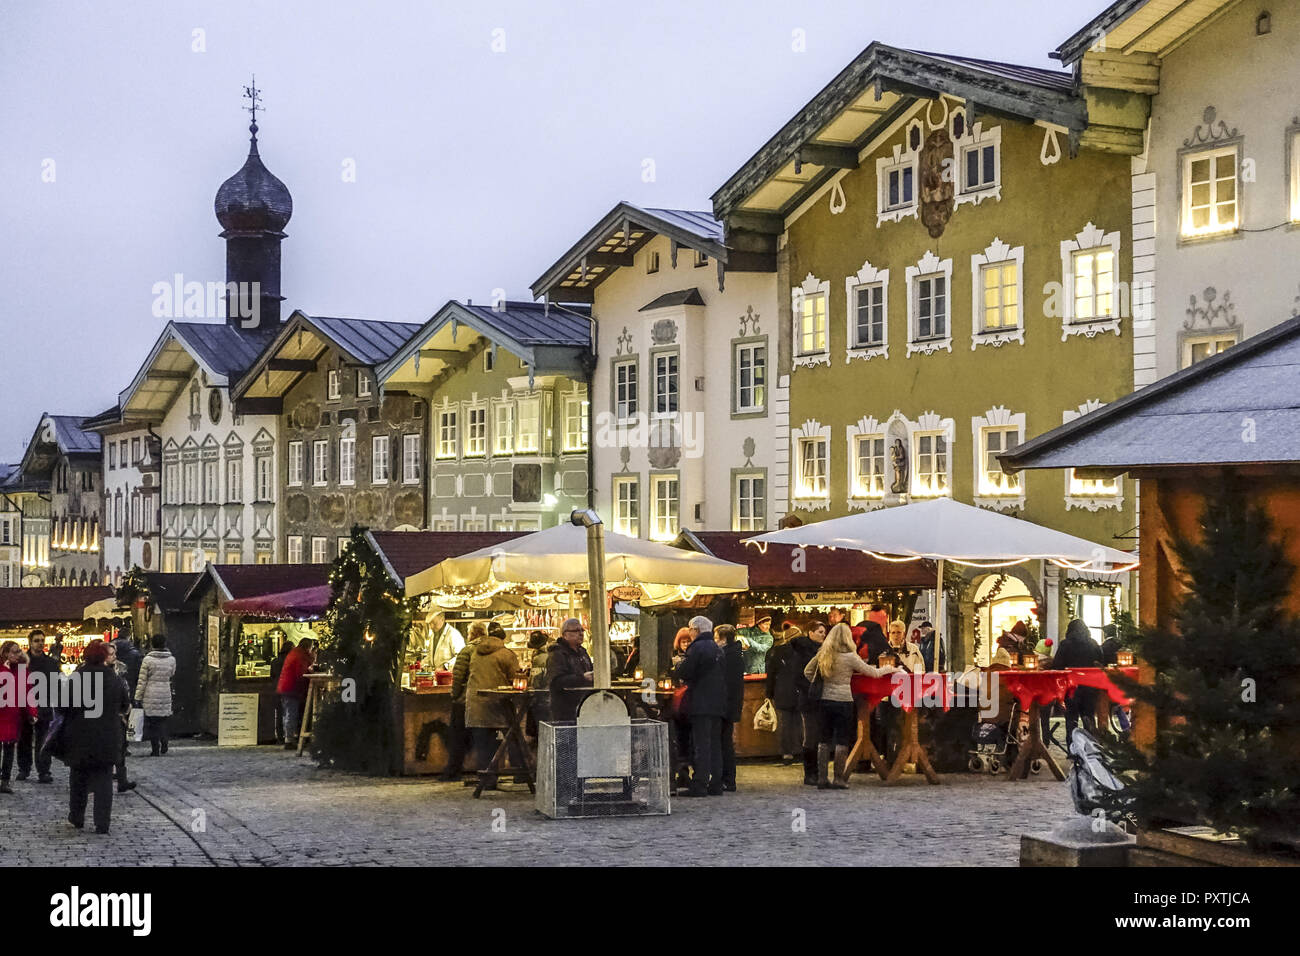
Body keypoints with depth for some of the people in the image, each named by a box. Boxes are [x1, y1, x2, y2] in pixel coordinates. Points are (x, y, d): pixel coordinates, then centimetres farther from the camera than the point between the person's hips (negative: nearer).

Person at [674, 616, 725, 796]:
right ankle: (716, 784, 12)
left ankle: (700, 785, -9)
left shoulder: (697, 648, -12)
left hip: (701, 704, -8)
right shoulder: (718, 649, 15)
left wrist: (679, 664, 8)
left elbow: (684, 673, -15)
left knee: (701, 744, -8)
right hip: (718, 704, 8)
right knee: (715, 744, 11)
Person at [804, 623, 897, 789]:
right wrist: (889, 669, 12)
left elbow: (807, 671, 13)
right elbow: (873, 673, -3)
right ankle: (839, 779, 3)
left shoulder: (823, 654, 4)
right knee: (842, 741, 2)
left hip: (825, 700, 5)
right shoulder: (850, 657, -9)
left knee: (824, 740, 8)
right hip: (843, 701, -5)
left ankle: (822, 778, 9)